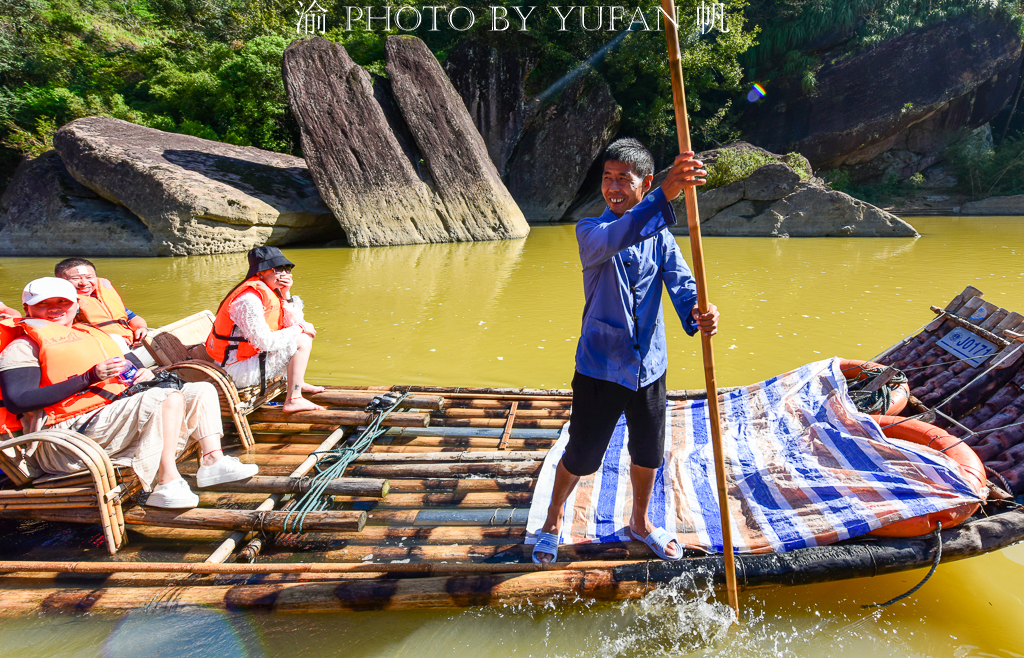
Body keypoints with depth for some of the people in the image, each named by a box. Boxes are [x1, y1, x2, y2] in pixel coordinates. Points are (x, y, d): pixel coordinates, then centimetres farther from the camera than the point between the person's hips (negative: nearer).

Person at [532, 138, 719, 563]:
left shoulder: (659, 235, 2)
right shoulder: (590, 231, -11)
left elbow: (680, 281, -12)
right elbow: (615, 238, -35)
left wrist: (696, 313, -35)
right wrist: (665, 195, -50)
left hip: (649, 366, 4)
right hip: (599, 366, -4)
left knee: (647, 454, 19)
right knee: (581, 457, 7)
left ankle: (640, 523, 44)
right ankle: (553, 520, 35)